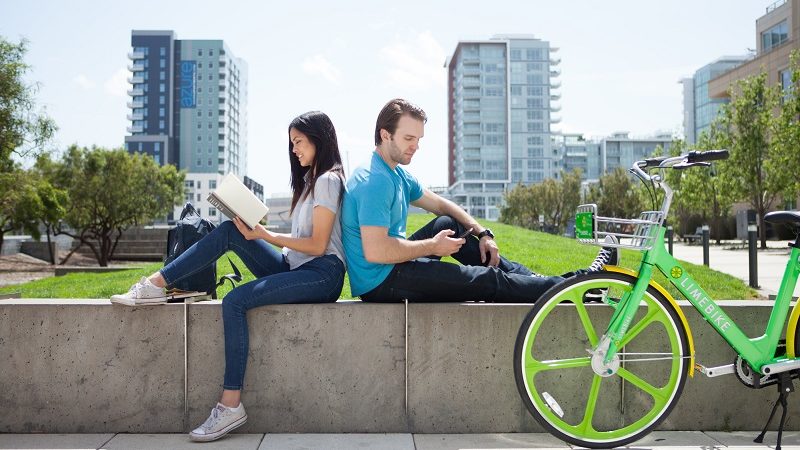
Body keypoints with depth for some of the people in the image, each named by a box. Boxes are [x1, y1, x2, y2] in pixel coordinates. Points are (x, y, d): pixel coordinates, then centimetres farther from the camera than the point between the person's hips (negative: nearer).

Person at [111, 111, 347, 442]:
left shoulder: (327, 179, -7)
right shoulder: (309, 179, 23)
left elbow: (318, 245, -14)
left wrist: (265, 235, -10)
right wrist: (257, 232, 5)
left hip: (322, 275, -9)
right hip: (294, 267, 9)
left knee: (235, 301, -26)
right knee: (230, 231, -6)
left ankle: (231, 406, -24)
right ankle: (156, 285, -9)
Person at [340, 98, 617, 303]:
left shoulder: (396, 173, 11)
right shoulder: (374, 181, -20)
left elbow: (441, 205, 20)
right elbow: (375, 252, -29)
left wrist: (482, 233, 9)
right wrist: (432, 246, -18)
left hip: (394, 265, 10)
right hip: (380, 282, -10)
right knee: (489, 280, -9)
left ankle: (530, 278, 15)